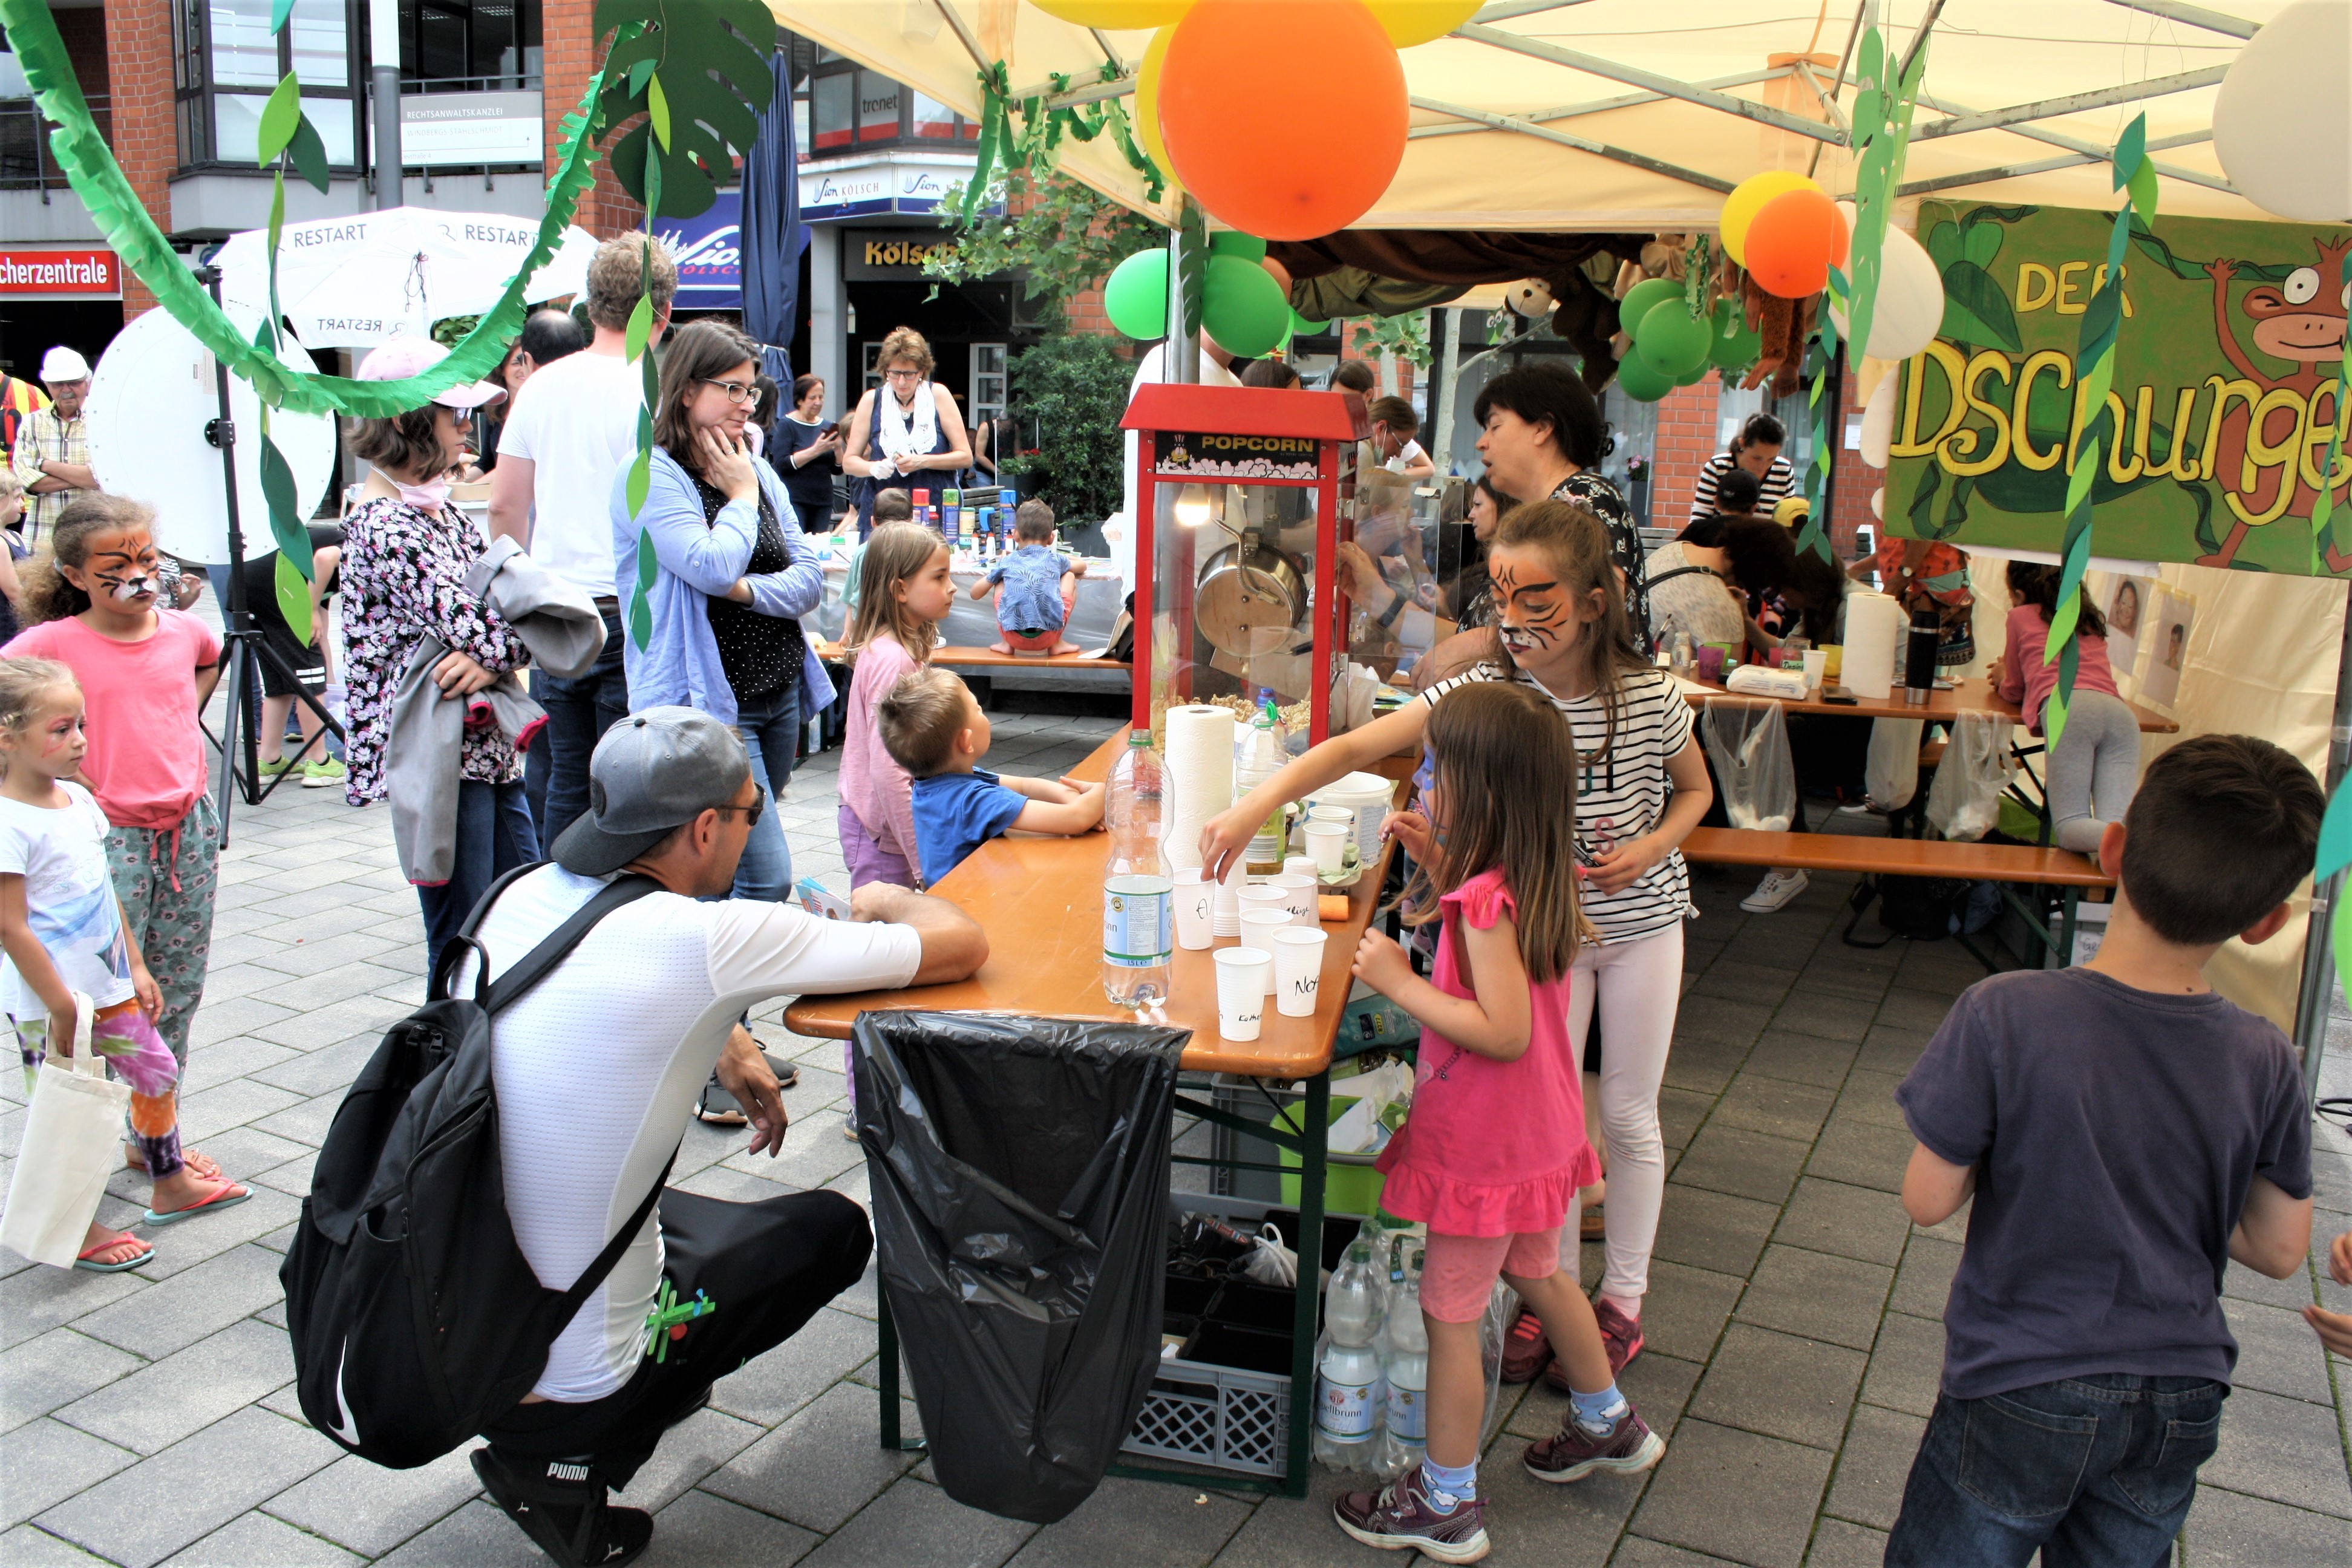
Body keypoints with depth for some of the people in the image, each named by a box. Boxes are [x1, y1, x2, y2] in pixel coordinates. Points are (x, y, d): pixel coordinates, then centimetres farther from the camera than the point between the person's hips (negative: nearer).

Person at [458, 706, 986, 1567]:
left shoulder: (523, 896, -3)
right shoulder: (704, 938, -23)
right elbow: (961, 946, -14)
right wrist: (888, 901, 6)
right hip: (560, 1378, -7)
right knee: (832, 1228, 13)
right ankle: (574, 1460, 5)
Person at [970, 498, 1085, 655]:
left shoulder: (1007, 562, 15)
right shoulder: (1055, 559, 17)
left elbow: (975, 593, 20)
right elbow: (1082, 566, 39)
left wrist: (988, 575, 40)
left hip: (1014, 637, 1)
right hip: (1049, 635, -1)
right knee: (1069, 576, 23)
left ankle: (1006, 643, 19)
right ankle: (1057, 643, 15)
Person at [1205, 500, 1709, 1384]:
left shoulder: (1649, 697, -16)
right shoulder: (1485, 692, -18)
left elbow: (1695, 789, 4)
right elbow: (1358, 747, -28)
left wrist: (1650, 848, -16)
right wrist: (1259, 802, -41)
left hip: (1642, 921, 0)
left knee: (1628, 1113, 11)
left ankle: (1623, 1296, 30)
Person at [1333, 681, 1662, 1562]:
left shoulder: (1488, 899, -29)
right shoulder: (1541, 877, -2)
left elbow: (1504, 1031, -31)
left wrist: (1399, 982, -25)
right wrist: (1434, 860, 6)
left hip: (1484, 1147, -9)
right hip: (1537, 1133, 9)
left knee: (1450, 1313, 6)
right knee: (1539, 1275, 29)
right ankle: (1608, 1424, 49)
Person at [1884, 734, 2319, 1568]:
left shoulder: (2004, 1015, -24)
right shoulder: (2264, 1062, -12)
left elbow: (1927, 1201, -16)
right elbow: (2279, 1249, 0)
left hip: (2021, 1394, -3)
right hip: (2178, 1399, 4)